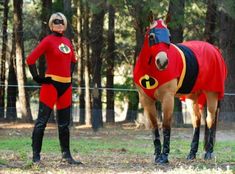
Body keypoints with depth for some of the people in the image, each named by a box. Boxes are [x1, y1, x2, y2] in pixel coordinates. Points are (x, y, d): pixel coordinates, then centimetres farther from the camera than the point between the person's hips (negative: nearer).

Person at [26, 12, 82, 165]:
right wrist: (37, 77, -11)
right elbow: (30, 59, -13)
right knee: (42, 121, -6)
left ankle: (66, 155, 19)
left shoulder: (67, 41, 12)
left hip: (66, 86, 7)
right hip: (51, 84, -7)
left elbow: (73, 60, 30)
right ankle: (36, 156, -5)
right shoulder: (48, 40, -8)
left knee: (64, 123, 12)